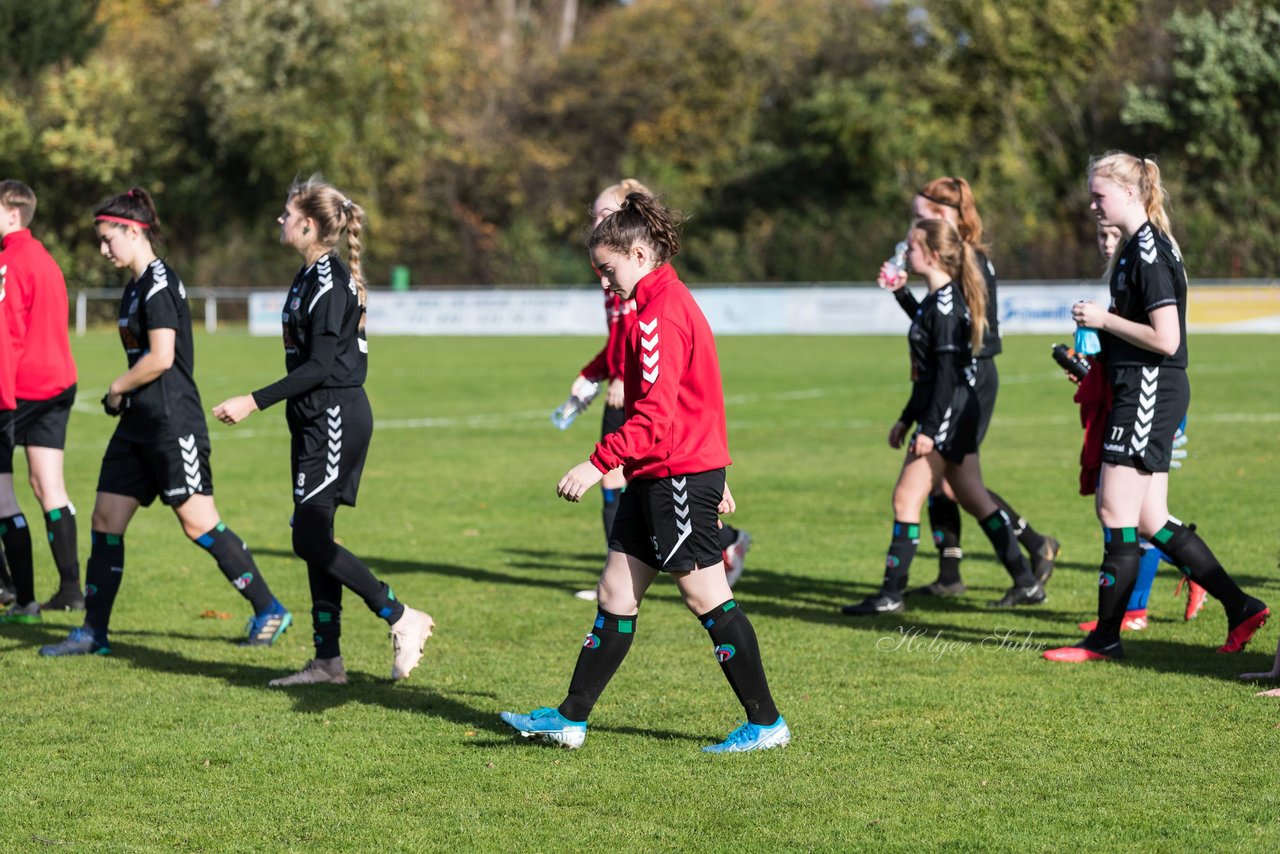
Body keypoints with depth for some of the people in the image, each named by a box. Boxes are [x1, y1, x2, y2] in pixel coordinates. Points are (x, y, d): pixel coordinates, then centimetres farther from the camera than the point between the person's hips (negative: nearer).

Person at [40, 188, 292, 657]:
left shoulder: (159, 283, -14)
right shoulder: (136, 285, 15)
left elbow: (161, 358, -22)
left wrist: (117, 387, -8)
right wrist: (123, 396, 10)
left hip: (172, 422, -10)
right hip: (139, 424, 10)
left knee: (198, 522, -5)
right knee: (106, 518, 6)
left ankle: (269, 610, 6)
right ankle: (94, 632, 11)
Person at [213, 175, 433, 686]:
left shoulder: (329, 281, -17)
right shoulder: (312, 275, 14)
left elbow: (320, 365, -22)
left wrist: (254, 402, -22)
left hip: (335, 417, -10)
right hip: (317, 419, 10)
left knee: (311, 541, -11)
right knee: (314, 540, 9)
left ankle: (402, 619, -3)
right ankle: (328, 660, 13)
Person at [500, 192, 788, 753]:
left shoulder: (661, 312, -17)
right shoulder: (670, 303, 16)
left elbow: (656, 413, -24)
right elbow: (694, 399, 23)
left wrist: (599, 463, -25)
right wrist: (714, 474, 27)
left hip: (678, 476, -10)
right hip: (656, 477, 10)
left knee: (706, 597, -4)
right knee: (616, 591, 10)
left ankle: (766, 723, 3)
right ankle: (571, 719, 13)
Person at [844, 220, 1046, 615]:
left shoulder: (946, 304, -15)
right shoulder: (936, 300, 16)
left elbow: (947, 370, -20)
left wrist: (929, 429, -22)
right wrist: (906, 419, 25)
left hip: (949, 413, -10)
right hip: (956, 414, 10)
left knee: (906, 497, -8)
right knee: (975, 499, 13)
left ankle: (891, 594, -7)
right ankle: (1026, 583, 17)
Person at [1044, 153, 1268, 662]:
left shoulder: (1149, 252, -16)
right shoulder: (1140, 246, 16)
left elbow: (1165, 338, -22)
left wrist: (1104, 319, -14)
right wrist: (1094, 360, 16)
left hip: (1150, 391, -10)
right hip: (1146, 391, 10)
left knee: (1116, 510, -6)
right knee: (1149, 521, 10)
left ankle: (1105, 639, 1)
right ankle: (1240, 608, 13)